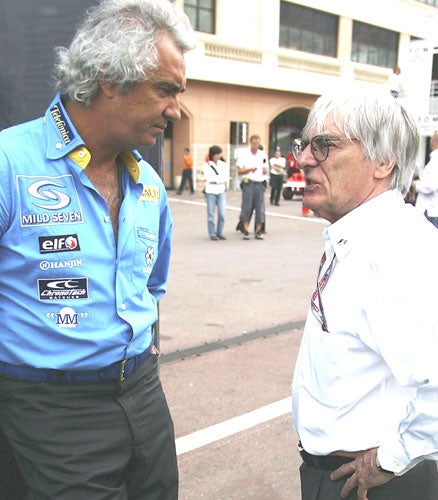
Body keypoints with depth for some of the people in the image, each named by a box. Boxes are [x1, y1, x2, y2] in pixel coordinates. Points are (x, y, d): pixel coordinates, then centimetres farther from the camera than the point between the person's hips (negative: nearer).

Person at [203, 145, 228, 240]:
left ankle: (220, 233, 10)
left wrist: (215, 180, -8)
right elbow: (208, 179, -9)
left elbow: (226, 179, 1)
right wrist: (221, 180, -6)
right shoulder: (207, 165, 0)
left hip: (221, 191, 3)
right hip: (211, 192, -3)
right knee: (211, 214, 0)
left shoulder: (223, 164, 9)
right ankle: (212, 234, 7)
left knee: (222, 214, -3)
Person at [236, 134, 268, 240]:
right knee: (247, 207, -6)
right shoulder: (244, 155, 3)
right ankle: (245, 231, -2)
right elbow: (239, 171, 1)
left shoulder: (263, 155, 13)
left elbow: (265, 171, 17)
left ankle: (258, 231, 7)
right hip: (248, 183, -3)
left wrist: (265, 170, -5)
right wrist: (249, 169, -13)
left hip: (260, 184, 3)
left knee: (260, 208, 1)